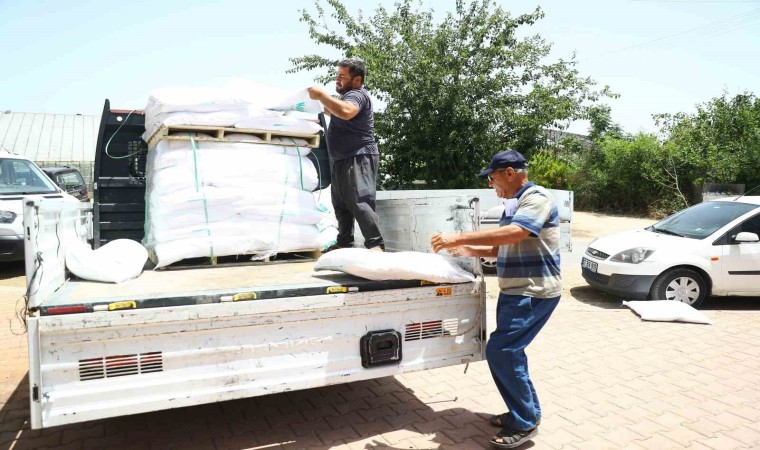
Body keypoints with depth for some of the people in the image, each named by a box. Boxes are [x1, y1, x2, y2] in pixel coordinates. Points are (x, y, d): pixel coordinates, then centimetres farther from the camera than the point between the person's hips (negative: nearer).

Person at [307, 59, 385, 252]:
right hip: (343, 160, 11)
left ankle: (376, 245, -20)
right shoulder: (349, 95, 24)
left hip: (358, 159, -11)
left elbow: (345, 112, -33)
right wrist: (320, 103, 25)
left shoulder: (357, 95, -11)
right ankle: (345, 243, 21)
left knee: (360, 203, -19)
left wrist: (321, 95, -23)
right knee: (341, 205, 13)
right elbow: (336, 113, 39)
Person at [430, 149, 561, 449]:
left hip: (534, 293, -10)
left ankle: (525, 423, 3)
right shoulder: (515, 204, 15)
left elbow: (514, 234, -31)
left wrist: (459, 237, -30)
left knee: (500, 352, -12)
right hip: (515, 291, 10)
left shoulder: (537, 198, -15)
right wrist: (468, 250, 8)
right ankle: (525, 412, 28)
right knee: (509, 352, 13)